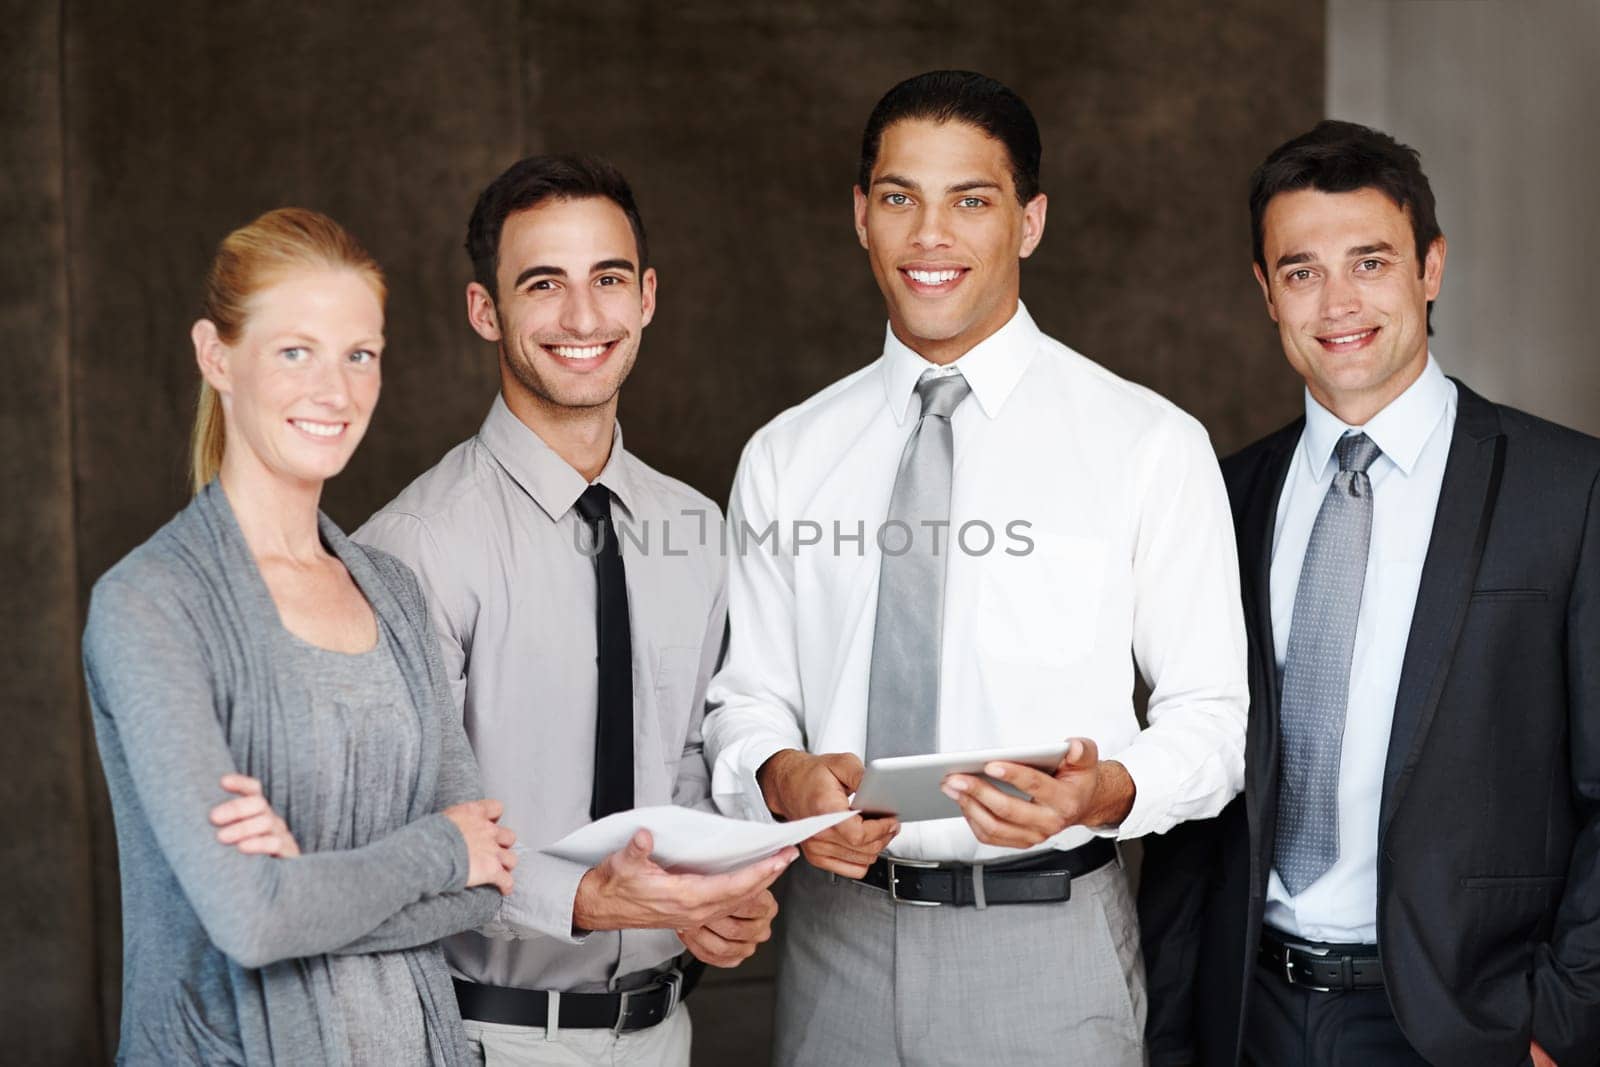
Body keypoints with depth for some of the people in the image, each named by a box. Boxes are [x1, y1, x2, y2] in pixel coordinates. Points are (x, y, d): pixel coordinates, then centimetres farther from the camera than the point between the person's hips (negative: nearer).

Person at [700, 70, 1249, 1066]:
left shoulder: (1151, 444, -4)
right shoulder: (785, 457, 6)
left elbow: (1212, 713, -3)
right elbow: (746, 693, 9)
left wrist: (1107, 790, -22)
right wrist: (784, 777, -13)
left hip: (1047, 941, -2)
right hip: (838, 935, 3)